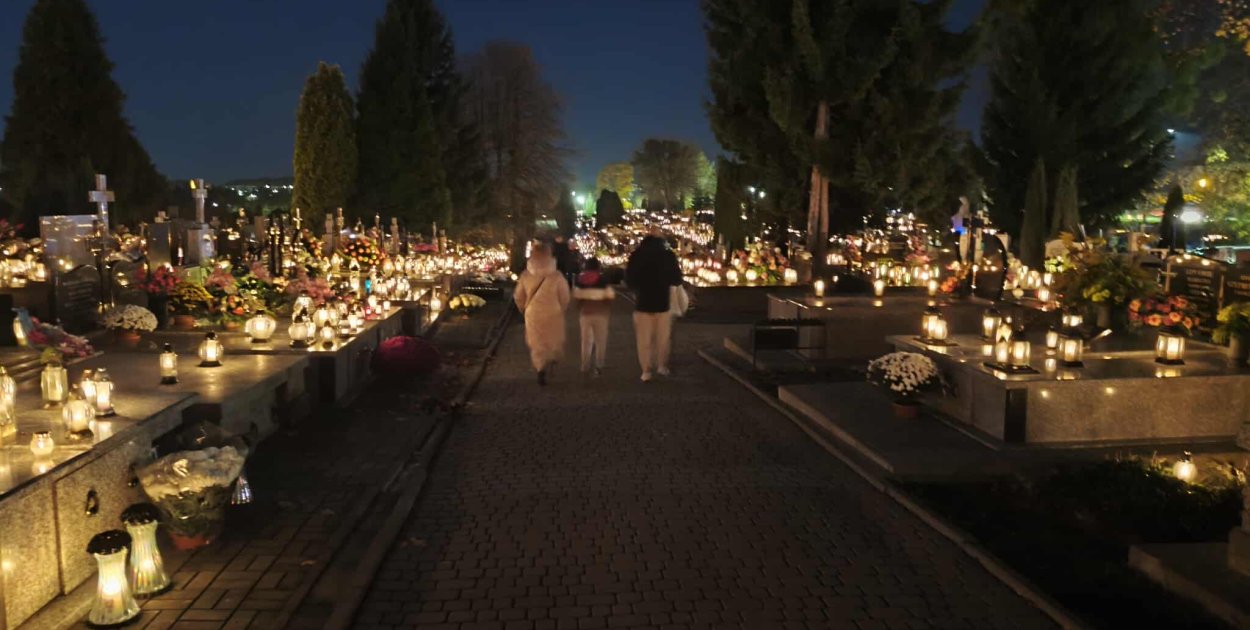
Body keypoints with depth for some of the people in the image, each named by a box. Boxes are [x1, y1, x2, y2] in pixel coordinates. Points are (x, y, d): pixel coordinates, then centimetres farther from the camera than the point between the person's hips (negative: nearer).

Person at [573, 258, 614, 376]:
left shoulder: (580, 279, 2)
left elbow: (577, 298, 3)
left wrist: (578, 312, 13)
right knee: (600, 340, 5)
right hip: (600, 313, -3)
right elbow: (609, 297, -7)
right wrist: (610, 312, 6)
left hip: (585, 313, 3)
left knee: (585, 340, 14)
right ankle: (598, 366, 4)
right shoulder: (603, 279, -6)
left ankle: (585, 366, 18)